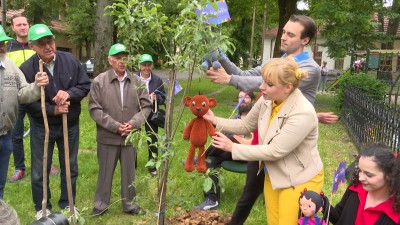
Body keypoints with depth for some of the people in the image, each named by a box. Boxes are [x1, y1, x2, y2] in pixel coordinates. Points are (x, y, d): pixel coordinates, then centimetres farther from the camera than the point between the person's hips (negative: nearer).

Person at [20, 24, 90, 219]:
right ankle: (42, 207, 32)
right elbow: (27, 102, -14)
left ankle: (67, 203, 35)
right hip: (41, 127, -2)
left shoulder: (70, 60, -9)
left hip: (70, 125, 2)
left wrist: (69, 93, -22)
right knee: (40, 170, 11)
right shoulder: (26, 69, -16)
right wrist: (52, 110, -22)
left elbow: (85, 85, -4)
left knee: (70, 166, 15)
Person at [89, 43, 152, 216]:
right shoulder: (99, 81, -6)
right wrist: (115, 126, -14)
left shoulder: (137, 81, 0)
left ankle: (129, 204, 31)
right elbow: (95, 109, -8)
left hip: (131, 136, 2)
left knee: (129, 172, 14)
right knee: (105, 172, 12)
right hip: (107, 136, -2)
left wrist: (133, 124, -12)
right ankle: (101, 204, 30)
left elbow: (146, 106, 3)